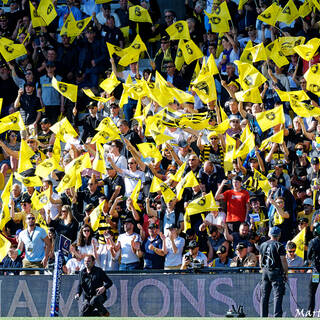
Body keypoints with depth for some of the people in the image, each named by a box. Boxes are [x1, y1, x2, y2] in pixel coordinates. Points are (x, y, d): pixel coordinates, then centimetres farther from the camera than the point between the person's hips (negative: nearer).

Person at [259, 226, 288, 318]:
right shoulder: (279, 246, -10)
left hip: (265, 272, 6)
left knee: (264, 295, 11)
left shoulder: (263, 245, 9)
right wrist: (286, 273, -2)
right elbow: (283, 261, -11)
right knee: (278, 295, -7)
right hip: (276, 272, -6)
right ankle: (277, 316, -15)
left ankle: (263, 316, 11)